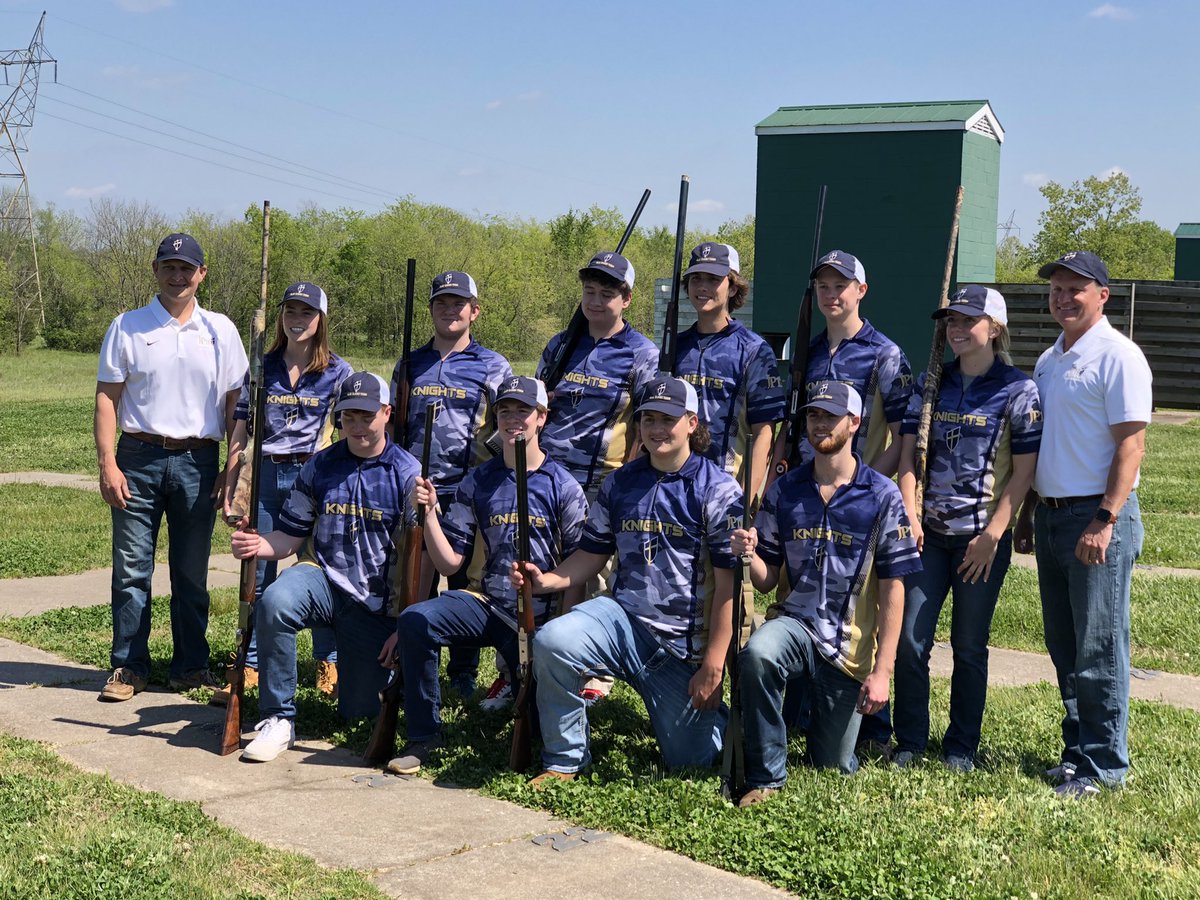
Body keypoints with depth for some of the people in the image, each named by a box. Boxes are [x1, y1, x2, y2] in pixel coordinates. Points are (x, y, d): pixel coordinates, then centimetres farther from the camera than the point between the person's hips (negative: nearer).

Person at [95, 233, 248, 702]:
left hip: (198, 461, 1)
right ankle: (128, 667, 10)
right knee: (131, 567, 1)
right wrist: (107, 464, -7)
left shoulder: (220, 330, 8)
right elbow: (107, 398, 2)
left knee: (192, 571, 7)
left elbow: (235, 404, 8)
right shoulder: (127, 327, 5)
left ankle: (191, 666, 17)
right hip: (138, 457, -1)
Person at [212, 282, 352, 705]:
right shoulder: (262, 368, 9)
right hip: (266, 476, 3)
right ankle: (250, 666, 13)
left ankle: (328, 663, 17)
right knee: (258, 575, 5)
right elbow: (241, 432, 9)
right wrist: (229, 488, 5)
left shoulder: (337, 372, 2)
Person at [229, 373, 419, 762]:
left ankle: (374, 666, 37)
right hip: (323, 580, 2)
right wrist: (258, 546, -15)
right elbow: (290, 537, 8)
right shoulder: (319, 467, 6)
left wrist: (403, 627, -13)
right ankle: (278, 719, -20)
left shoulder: (407, 475, -5)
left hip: (376, 603, -1)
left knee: (358, 711, 0)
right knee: (274, 602, -34)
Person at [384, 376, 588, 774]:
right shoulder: (477, 483, 8)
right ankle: (423, 734, -12)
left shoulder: (563, 487, 0)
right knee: (414, 620, -27)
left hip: (539, 614, -1)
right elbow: (448, 562, 4)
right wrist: (429, 512, -10)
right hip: (485, 603, 1)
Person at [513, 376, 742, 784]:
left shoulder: (718, 490, -7)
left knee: (689, 760, 2)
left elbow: (728, 582, -11)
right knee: (552, 641, -28)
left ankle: (718, 713, 39)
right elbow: (592, 554, 14)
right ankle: (564, 762, -9)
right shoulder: (619, 483, 8)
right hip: (623, 617, 3)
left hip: (686, 644, -3)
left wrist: (713, 665, -15)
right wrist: (546, 580, -7)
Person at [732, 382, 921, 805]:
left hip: (850, 646, -1)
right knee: (756, 654, -35)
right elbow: (768, 579, 7)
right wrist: (749, 555, -17)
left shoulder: (881, 496, -5)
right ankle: (765, 777, -18)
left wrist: (882, 671, -11)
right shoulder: (783, 492, 4)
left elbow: (893, 588, -6)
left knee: (834, 767, 5)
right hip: (795, 621, 2)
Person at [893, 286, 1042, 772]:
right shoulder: (930, 383, 8)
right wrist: (910, 515, -7)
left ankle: (961, 746, 20)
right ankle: (909, 741, 15)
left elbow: (1023, 472, -6)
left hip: (984, 536, -3)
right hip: (929, 532, 3)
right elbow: (909, 454, 6)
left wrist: (991, 536, -12)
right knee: (910, 639, -1)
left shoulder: (1018, 390, -3)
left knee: (969, 645, 6)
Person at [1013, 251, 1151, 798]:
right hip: (1051, 517, 8)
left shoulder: (1117, 356, -9)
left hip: (1099, 518, -8)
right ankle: (1077, 750, 23)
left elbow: (1130, 445, -15)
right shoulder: (1049, 360, 17)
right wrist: (1026, 515, 18)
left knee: (1099, 650, -3)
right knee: (1063, 646, 13)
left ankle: (1104, 765, 6)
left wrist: (1104, 521, -21)